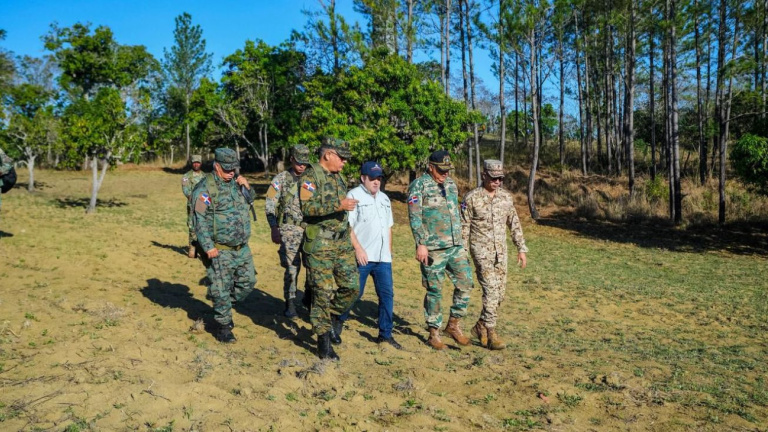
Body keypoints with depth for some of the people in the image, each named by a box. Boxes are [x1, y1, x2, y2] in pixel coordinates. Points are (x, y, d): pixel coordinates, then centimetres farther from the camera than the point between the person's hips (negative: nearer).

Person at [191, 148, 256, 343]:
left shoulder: (234, 183, 10)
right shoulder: (205, 189, -14)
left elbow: (249, 200, 27)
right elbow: (201, 221, -18)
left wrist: (246, 187, 6)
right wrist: (208, 247, -24)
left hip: (242, 248, 7)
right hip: (221, 251, -7)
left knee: (247, 282, 15)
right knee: (222, 290, 1)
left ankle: (224, 308, 35)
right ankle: (224, 327, 15)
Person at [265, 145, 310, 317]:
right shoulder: (280, 179, -1)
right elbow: (270, 206, -3)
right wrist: (274, 230, -10)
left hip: (309, 229, 4)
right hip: (289, 230, -3)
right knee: (292, 267, -6)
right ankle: (290, 303, 6)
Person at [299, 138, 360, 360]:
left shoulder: (339, 178, 16)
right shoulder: (310, 177, -9)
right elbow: (308, 207, -23)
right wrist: (339, 206, -29)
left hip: (343, 243, 7)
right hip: (320, 244, -7)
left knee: (351, 286, 4)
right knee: (323, 292, -2)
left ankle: (333, 316, 30)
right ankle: (324, 341, 9)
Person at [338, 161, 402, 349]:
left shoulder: (384, 198, 17)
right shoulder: (354, 195, -4)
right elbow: (347, 226, -11)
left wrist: (389, 250, 17)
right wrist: (358, 249, -17)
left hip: (383, 258, 6)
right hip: (362, 257, -6)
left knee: (387, 294, 4)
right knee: (354, 293, 1)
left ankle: (385, 334, 13)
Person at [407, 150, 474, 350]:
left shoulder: (451, 185, 15)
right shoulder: (419, 185, -6)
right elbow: (415, 217, -12)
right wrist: (421, 244, -18)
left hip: (456, 246, 6)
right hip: (433, 249, -6)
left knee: (465, 283, 3)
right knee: (434, 291, 2)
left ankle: (454, 324, 19)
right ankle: (434, 333, 14)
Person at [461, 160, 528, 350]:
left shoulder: (506, 196, 6)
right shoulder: (472, 198, -8)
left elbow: (514, 224, 11)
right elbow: (464, 228, -5)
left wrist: (521, 249, 8)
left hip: (500, 251, 6)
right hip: (481, 250, -5)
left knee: (499, 292, 7)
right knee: (491, 289, -13)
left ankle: (480, 327, 23)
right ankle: (491, 334, -5)